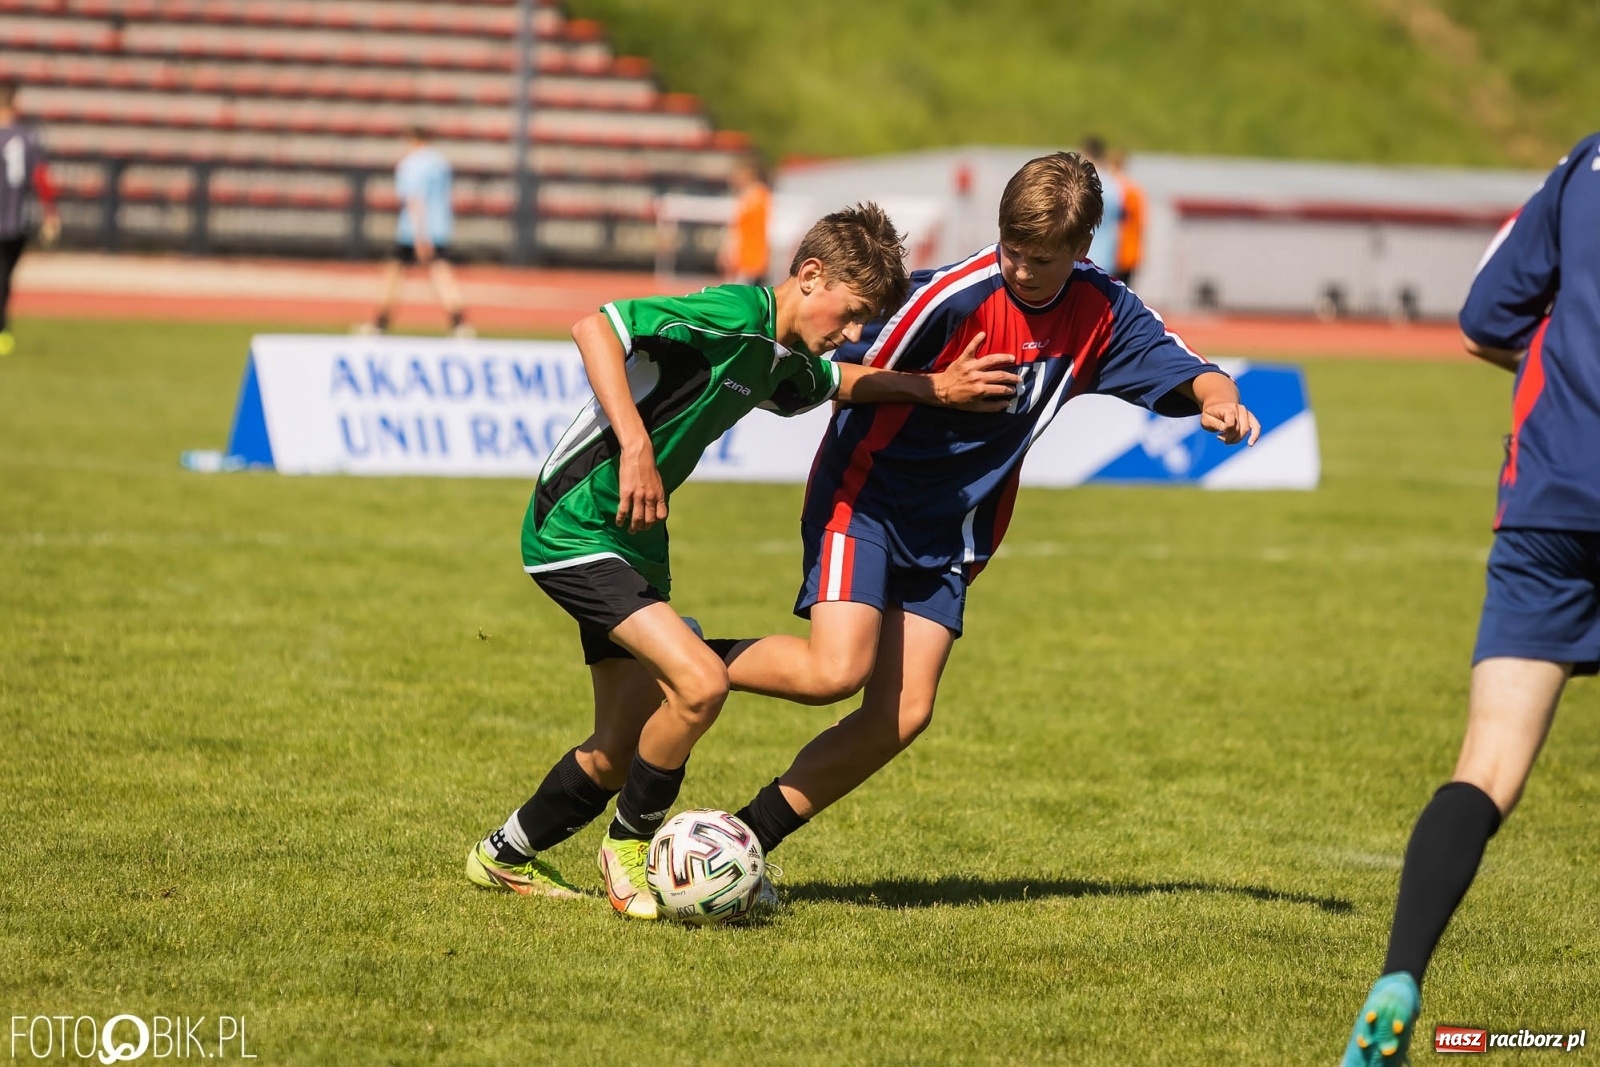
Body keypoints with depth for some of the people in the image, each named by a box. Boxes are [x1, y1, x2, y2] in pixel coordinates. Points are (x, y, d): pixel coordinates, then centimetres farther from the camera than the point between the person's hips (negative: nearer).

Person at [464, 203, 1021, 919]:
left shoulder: (786, 362, 10)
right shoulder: (734, 317, -20)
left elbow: (842, 382, 34)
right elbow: (595, 328, -28)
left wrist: (936, 389, 22)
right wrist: (637, 448, -32)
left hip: (636, 537, 10)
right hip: (576, 528, -10)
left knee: (620, 751, 13)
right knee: (700, 684, -22)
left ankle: (506, 857, 35)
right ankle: (630, 844, 0)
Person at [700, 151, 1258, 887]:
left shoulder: (1100, 311, -3)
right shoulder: (952, 297, -22)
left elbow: (1183, 369, -3)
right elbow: (846, 374, -17)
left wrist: (1220, 401, -21)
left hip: (950, 534, 6)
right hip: (866, 499, -6)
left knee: (902, 717, -2)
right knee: (835, 671, -25)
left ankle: (747, 836, 9)